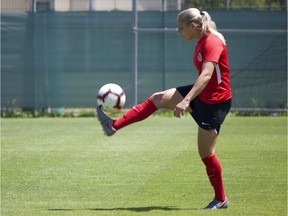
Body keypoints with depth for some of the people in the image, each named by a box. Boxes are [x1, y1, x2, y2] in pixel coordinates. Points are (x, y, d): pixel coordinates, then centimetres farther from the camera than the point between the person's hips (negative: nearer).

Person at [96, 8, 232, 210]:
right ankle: (114, 126, 1)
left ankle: (221, 199, 11)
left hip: (215, 101, -9)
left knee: (206, 152, -3)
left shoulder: (212, 42, -21)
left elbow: (206, 75, -34)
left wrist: (186, 101, -44)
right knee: (157, 99, 0)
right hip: (201, 94, 9)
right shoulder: (201, 42, 8)